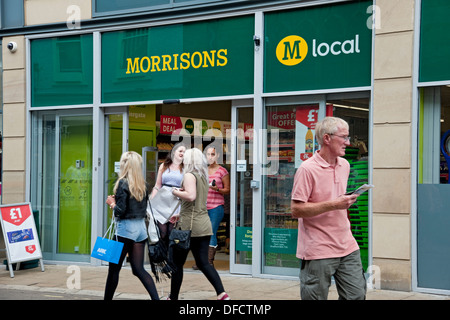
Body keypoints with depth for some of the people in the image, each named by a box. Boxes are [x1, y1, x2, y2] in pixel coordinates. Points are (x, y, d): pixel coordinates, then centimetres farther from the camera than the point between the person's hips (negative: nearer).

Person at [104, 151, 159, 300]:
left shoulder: (123, 183, -12)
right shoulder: (143, 184, 8)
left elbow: (121, 211, -17)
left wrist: (112, 203, 3)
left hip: (126, 228, -7)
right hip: (141, 227, 7)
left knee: (114, 268, 5)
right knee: (138, 269, 8)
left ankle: (107, 298, 12)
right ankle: (156, 298, -4)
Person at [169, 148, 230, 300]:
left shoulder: (189, 175, -10)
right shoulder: (203, 176, 16)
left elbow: (191, 196, -25)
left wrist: (175, 192, -10)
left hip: (190, 225, -8)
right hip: (204, 224, 8)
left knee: (177, 263, 6)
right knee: (203, 263, 5)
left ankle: (173, 297, 15)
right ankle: (222, 293, -9)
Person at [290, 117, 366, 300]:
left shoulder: (344, 165, 12)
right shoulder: (307, 169, -14)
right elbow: (296, 209, -19)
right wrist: (332, 205, -21)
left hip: (347, 246, 7)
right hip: (318, 250, -7)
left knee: (357, 295, 6)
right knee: (316, 297, 0)